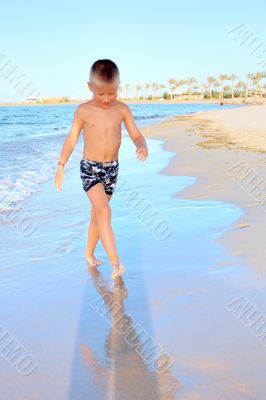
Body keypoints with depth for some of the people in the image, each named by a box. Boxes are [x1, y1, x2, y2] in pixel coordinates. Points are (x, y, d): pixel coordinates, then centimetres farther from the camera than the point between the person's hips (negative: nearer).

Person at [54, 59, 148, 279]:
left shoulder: (122, 109, -2)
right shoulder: (83, 110, -7)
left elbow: (137, 136, -3)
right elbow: (72, 138, 1)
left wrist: (143, 147, -26)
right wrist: (61, 167, 2)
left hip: (112, 169, 3)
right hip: (90, 169, -3)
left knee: (97, 214, 15)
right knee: (104, 211, -20)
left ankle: (89, 253, 33)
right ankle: (115, 261, -22)